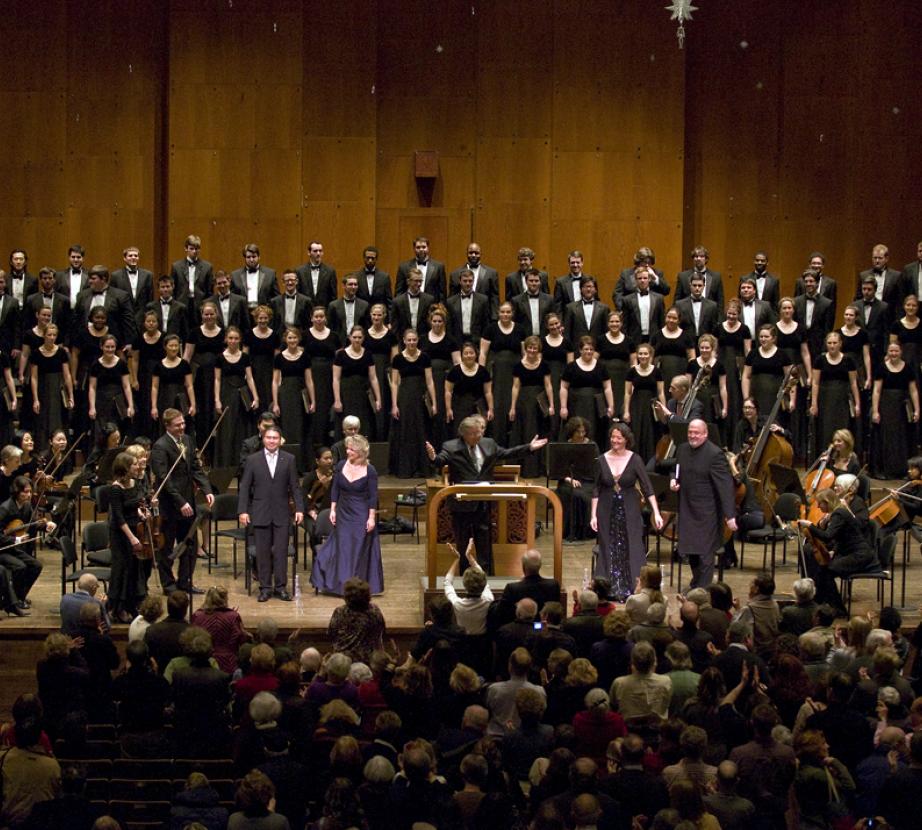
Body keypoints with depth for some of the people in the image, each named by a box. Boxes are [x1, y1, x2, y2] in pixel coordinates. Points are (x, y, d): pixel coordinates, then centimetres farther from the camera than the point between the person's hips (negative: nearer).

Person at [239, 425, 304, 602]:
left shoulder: (289, 459, 5)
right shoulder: (253, 460, 3)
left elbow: (294, 486, 5)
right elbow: (245, 487, 3)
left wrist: (299, 508, -2)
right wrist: (243, 510, -4)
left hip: (281, 513, 0)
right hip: (261, 513, 0)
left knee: (281, 551, 0)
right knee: (263, 552, 2)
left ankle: (280, 586, 8)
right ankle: (265, 587, 9)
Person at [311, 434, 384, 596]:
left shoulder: (370, 471, -10)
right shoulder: (341, 466, 0)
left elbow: (373, 497, -8)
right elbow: (335, 490, 6)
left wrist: (372, 517, -11)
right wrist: (332, 510, 1)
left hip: (361, 516, -3)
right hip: (343, 514, 3)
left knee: (359, 551, 1)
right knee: (342, 549, 5)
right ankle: (342, 584, 13)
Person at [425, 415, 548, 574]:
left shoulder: (489, 444, 8)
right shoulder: (451, 447, -8)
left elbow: (507, 453, 17)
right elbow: (440, 462, -22)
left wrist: (529, 448, 13)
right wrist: (433, 458, -45)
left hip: (483, 504, 4)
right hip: (462, 504, -4)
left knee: (484, 542, 9)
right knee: (462, 543, 5)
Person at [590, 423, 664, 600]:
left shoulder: (635, 460, -7)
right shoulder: (603, 460, -1)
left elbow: (647, 488, -8)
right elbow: (596, 490, 5)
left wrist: (656, 513, -15)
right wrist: (593, 515, 1)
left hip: (630, 512, -2)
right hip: (607, 512, 2)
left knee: (632, 551, -3)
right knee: (608, 551, 6)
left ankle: (631, 591, 2)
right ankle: (609, 590, 14)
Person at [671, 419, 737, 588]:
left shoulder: (714, 454, -16)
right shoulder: (682, 449, 6)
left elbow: (725, 485, -19)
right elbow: (677, 470, 25)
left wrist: (729, 514, -24)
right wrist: (674, 479, 0)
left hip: (707, 511, -7)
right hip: (687, 510, 7)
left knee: (704, 552, -2)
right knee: (690, 549, 16)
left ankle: (703, 589, 6)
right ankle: (696, 582, 32)